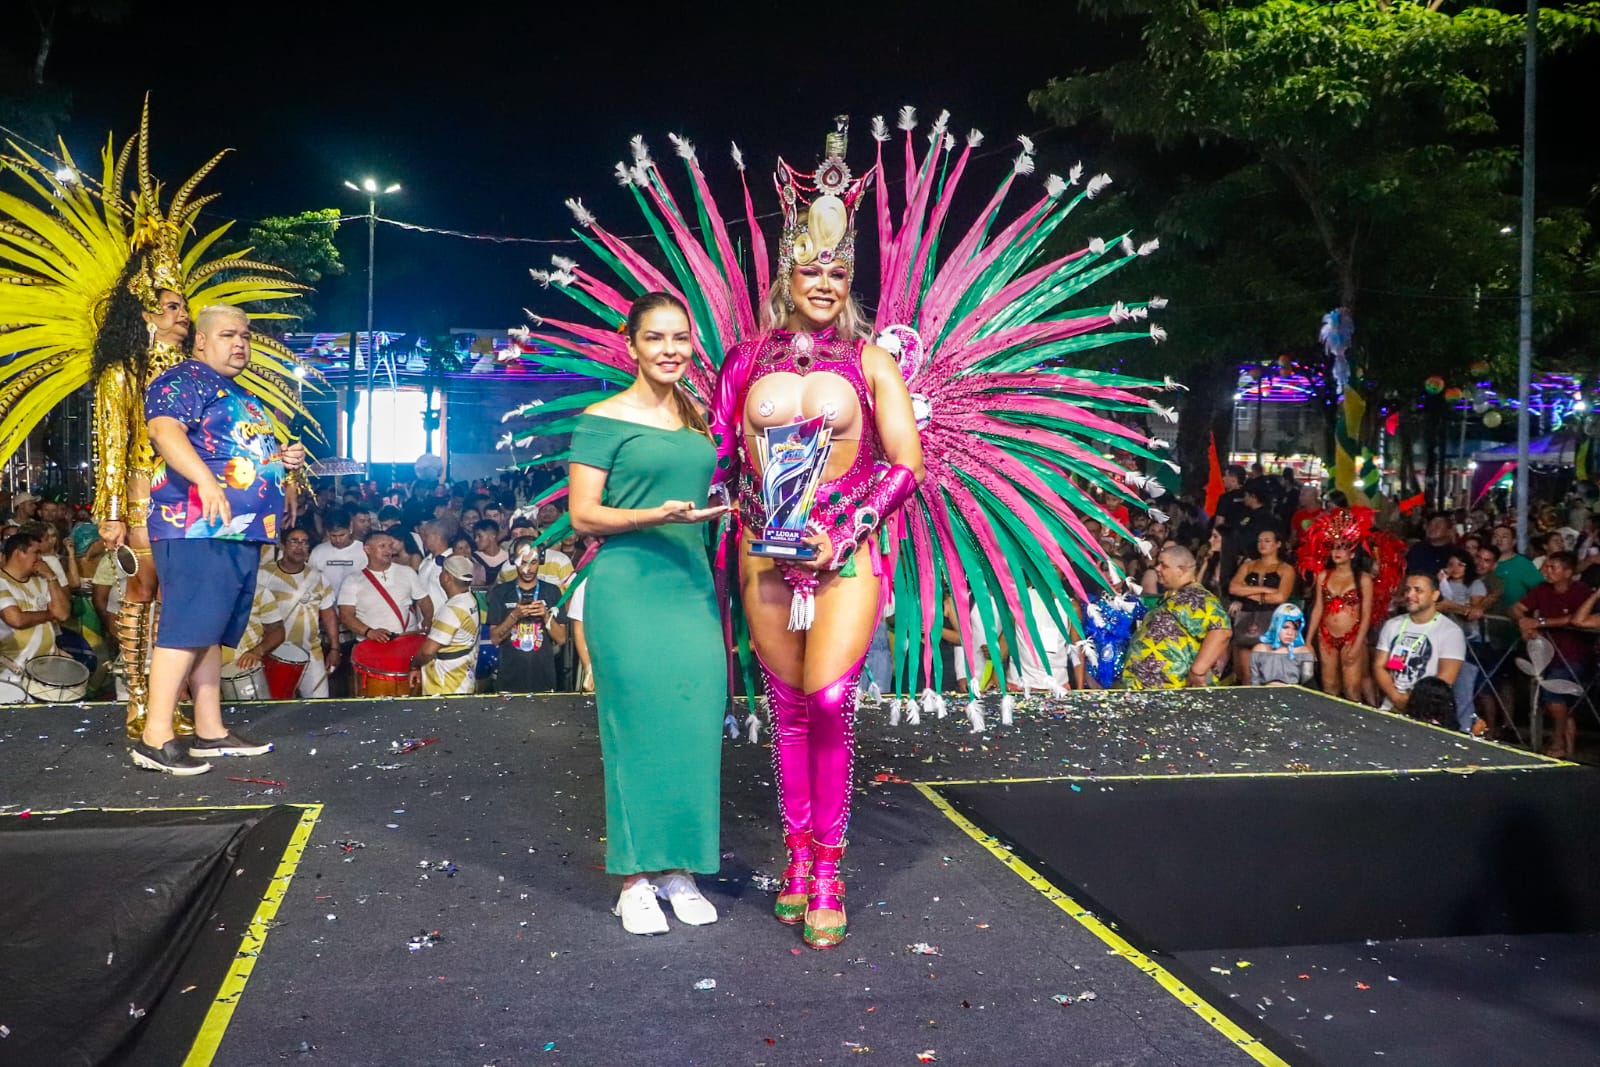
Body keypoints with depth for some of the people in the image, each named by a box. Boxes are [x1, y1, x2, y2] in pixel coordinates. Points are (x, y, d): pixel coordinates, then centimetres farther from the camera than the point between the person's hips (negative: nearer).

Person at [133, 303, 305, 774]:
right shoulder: (184, 380, -4)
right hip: (197, 528, -10)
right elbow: (164, 430, -22)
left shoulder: (241, 398, 26)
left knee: (212, 633, 12)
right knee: (188, 627, -14)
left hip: (240, 532, 10)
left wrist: (284, 459, 15)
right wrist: (206, 480, -37)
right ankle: (155, 738, -13)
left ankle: (210, 731, 16)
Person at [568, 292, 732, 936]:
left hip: (692, 585, 5)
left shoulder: (697, 417, 14)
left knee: (695, 725, 3)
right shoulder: (604, 419, -3)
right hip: (628, 588, -5)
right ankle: (634, 880, 10)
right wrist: (654, 516, -19)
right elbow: (583, 515, -7)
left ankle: (678, 869, 17)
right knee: (637, 725, -2)